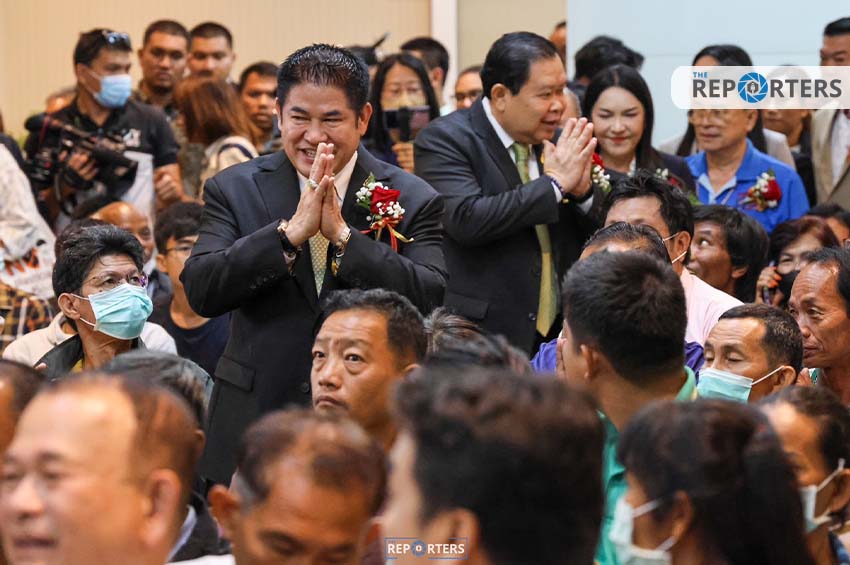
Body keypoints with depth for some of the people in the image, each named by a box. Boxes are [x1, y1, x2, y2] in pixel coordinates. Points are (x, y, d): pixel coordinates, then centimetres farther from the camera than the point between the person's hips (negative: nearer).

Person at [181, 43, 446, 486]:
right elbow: (200, 292, -9)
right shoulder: (234, 189, 4)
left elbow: (430, 300, -13)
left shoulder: (412, 200, 0)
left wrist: (342, 235, -20)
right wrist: (291, 232, -19)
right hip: (254, 431, 1)